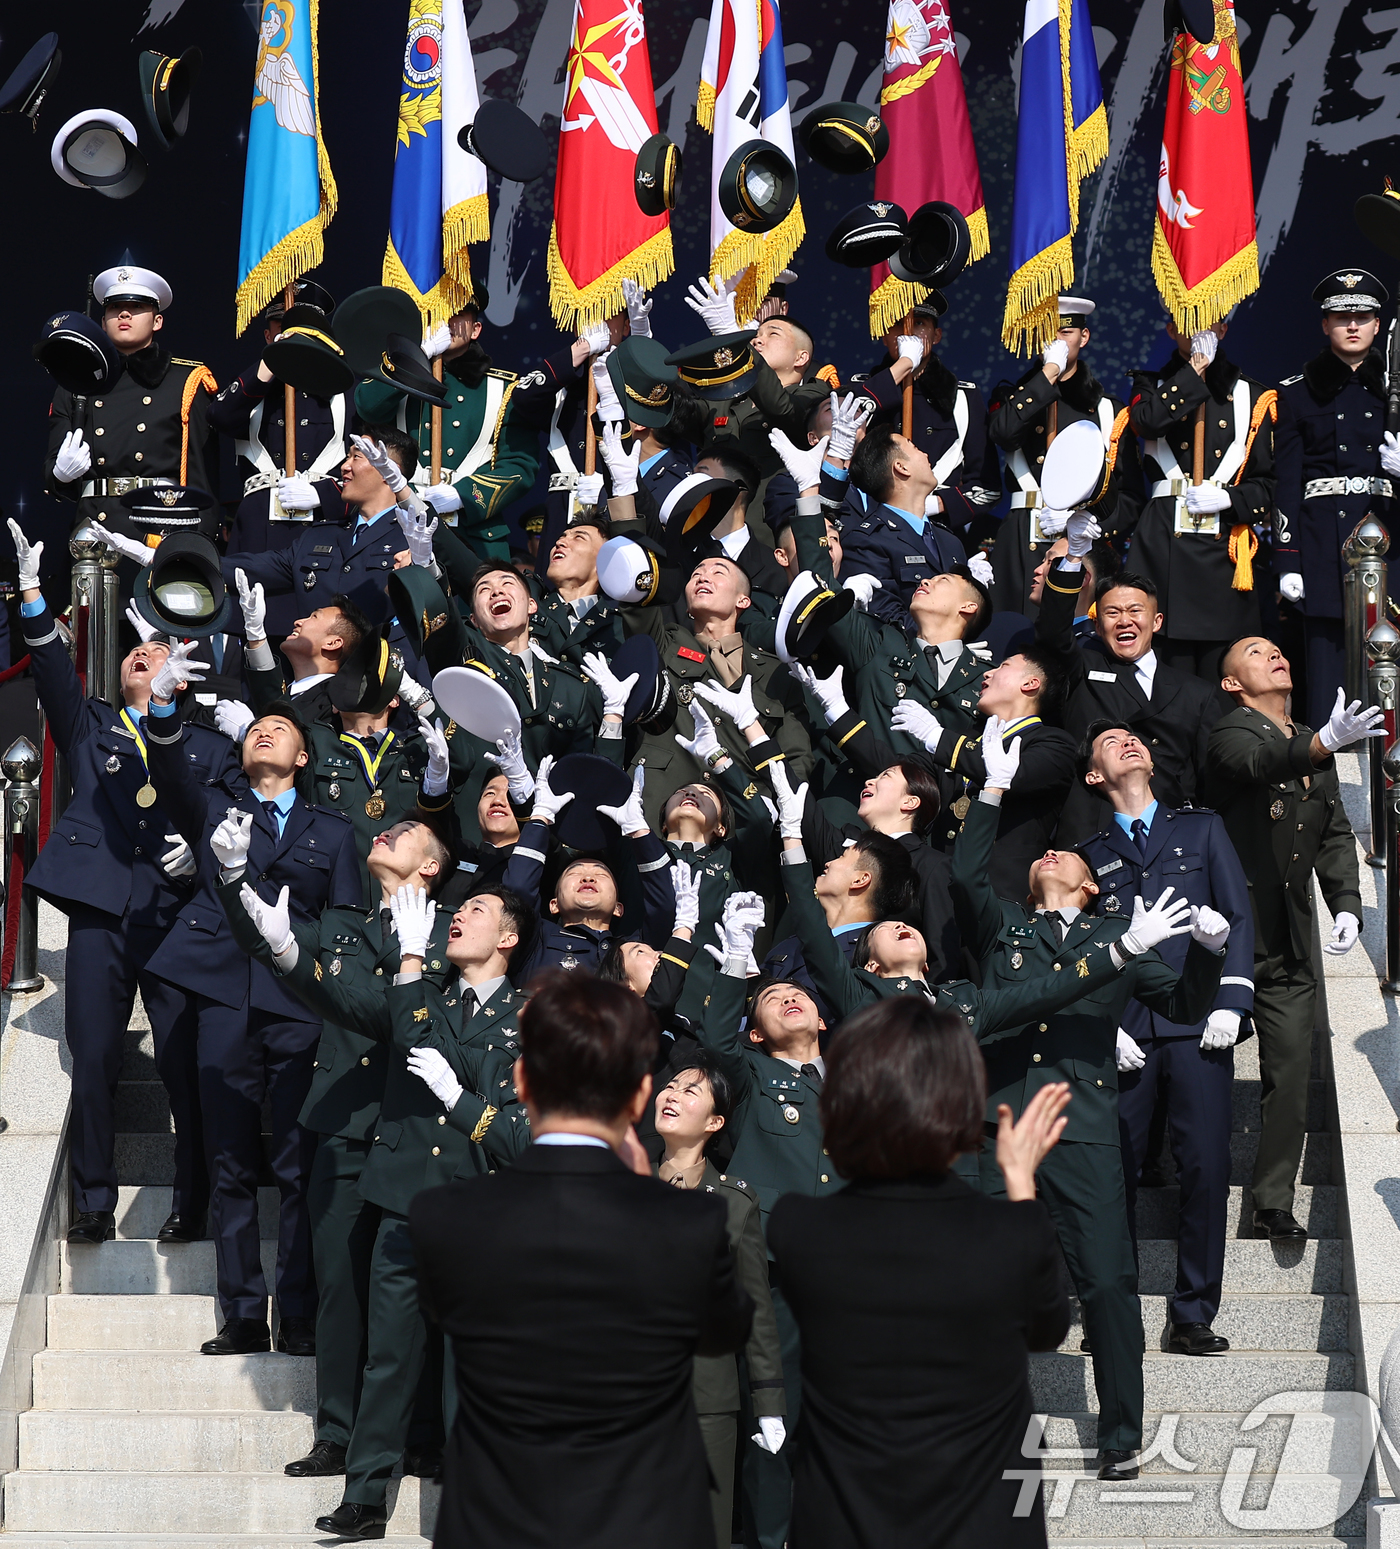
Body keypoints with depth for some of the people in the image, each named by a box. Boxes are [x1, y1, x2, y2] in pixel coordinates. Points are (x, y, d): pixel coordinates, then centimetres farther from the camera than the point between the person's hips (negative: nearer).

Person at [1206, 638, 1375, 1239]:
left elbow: (1335, 833, 19)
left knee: (1290, 1077, 3)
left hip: (1291, 947, 6)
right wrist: (1325, 743, -48)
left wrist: (1346, 903, 3)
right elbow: (1262, 763, -29)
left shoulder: (1314, 745, 16)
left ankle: (1274, 1204, 10)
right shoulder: (1231, 733, -6)